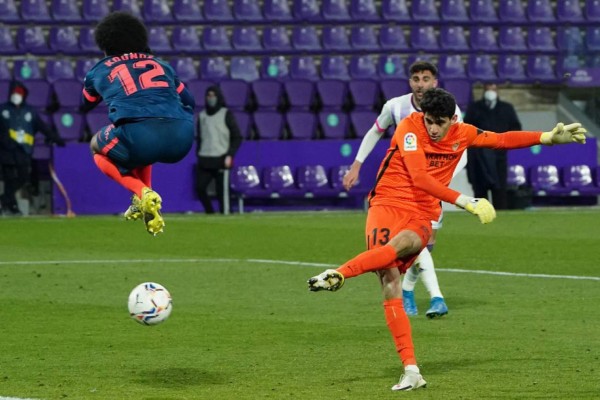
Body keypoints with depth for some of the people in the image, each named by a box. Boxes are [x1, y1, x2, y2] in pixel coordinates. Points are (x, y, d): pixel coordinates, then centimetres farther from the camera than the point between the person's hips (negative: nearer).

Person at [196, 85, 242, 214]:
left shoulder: (226, 114, 3)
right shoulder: (202, 115, 15)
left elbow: (237, 137, 1)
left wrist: (229, 155, -9)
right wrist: (198, 155, 13)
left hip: (221, 159, -4)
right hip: (204, 160, 4)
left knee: (222, 191, -8)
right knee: (200, 187, -9)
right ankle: (209, 213, 3)